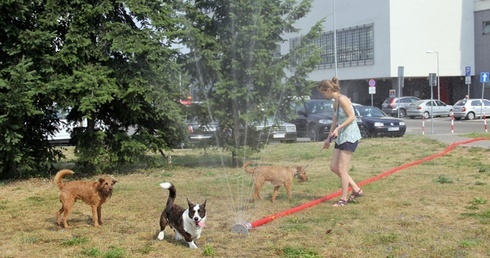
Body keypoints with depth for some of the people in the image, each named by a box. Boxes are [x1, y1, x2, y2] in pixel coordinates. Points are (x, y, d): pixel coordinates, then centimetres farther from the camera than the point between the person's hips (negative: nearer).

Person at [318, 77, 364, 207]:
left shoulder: (342, 99, -15)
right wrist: (329, 138, 18)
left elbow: (352, 117, -18)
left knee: (342, 169, -6)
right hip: (341, 137, 10)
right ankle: (356, 190, 18)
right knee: (334, 167, 9)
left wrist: (338, 128, -23)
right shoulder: (335, 102, 13)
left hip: (350, 136, -10)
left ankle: (343, 199, 4)